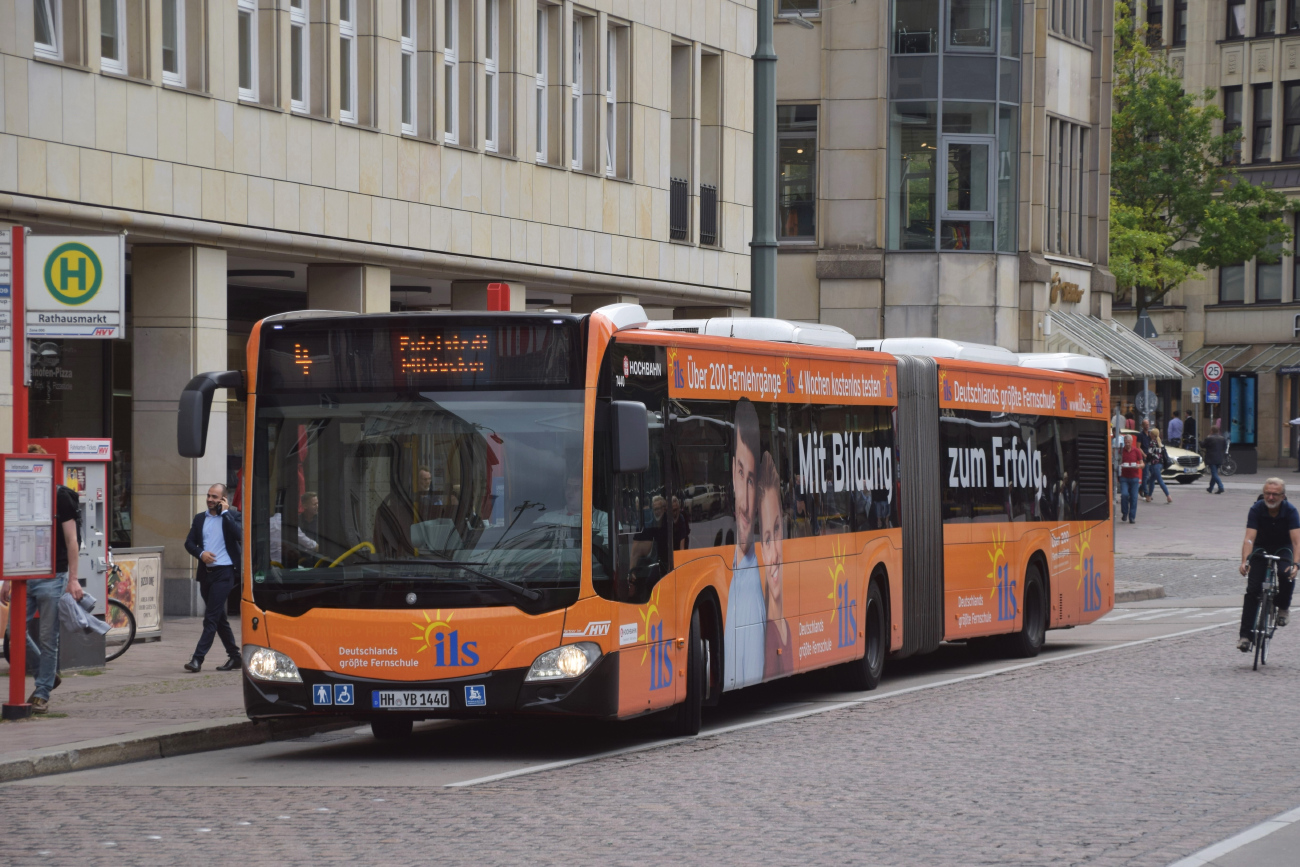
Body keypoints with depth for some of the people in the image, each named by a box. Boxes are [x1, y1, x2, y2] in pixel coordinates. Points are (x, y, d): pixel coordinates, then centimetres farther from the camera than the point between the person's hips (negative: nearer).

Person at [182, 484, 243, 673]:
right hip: (205, 572, 6)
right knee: (218, 617, 12)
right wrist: (201, 553, -10)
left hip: (224, 572, -6)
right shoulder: (200, 518, 14)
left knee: (211, 617, -11)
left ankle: (197, 658, -15)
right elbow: (189, 543, 10)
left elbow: (239, 535, -18)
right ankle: (234, 656, 22)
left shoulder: (232, 516, 0)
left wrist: (225, 512, -13)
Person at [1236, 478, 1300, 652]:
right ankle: (1245, 634, -12)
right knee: (1253, 589, -14)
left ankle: (1284, 607, 0)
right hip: (1261, 548, 0)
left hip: (1283, 548, 0)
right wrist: (1244, 561, -46)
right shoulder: (1256, 509, -22)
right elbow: (1249, 538, -29)